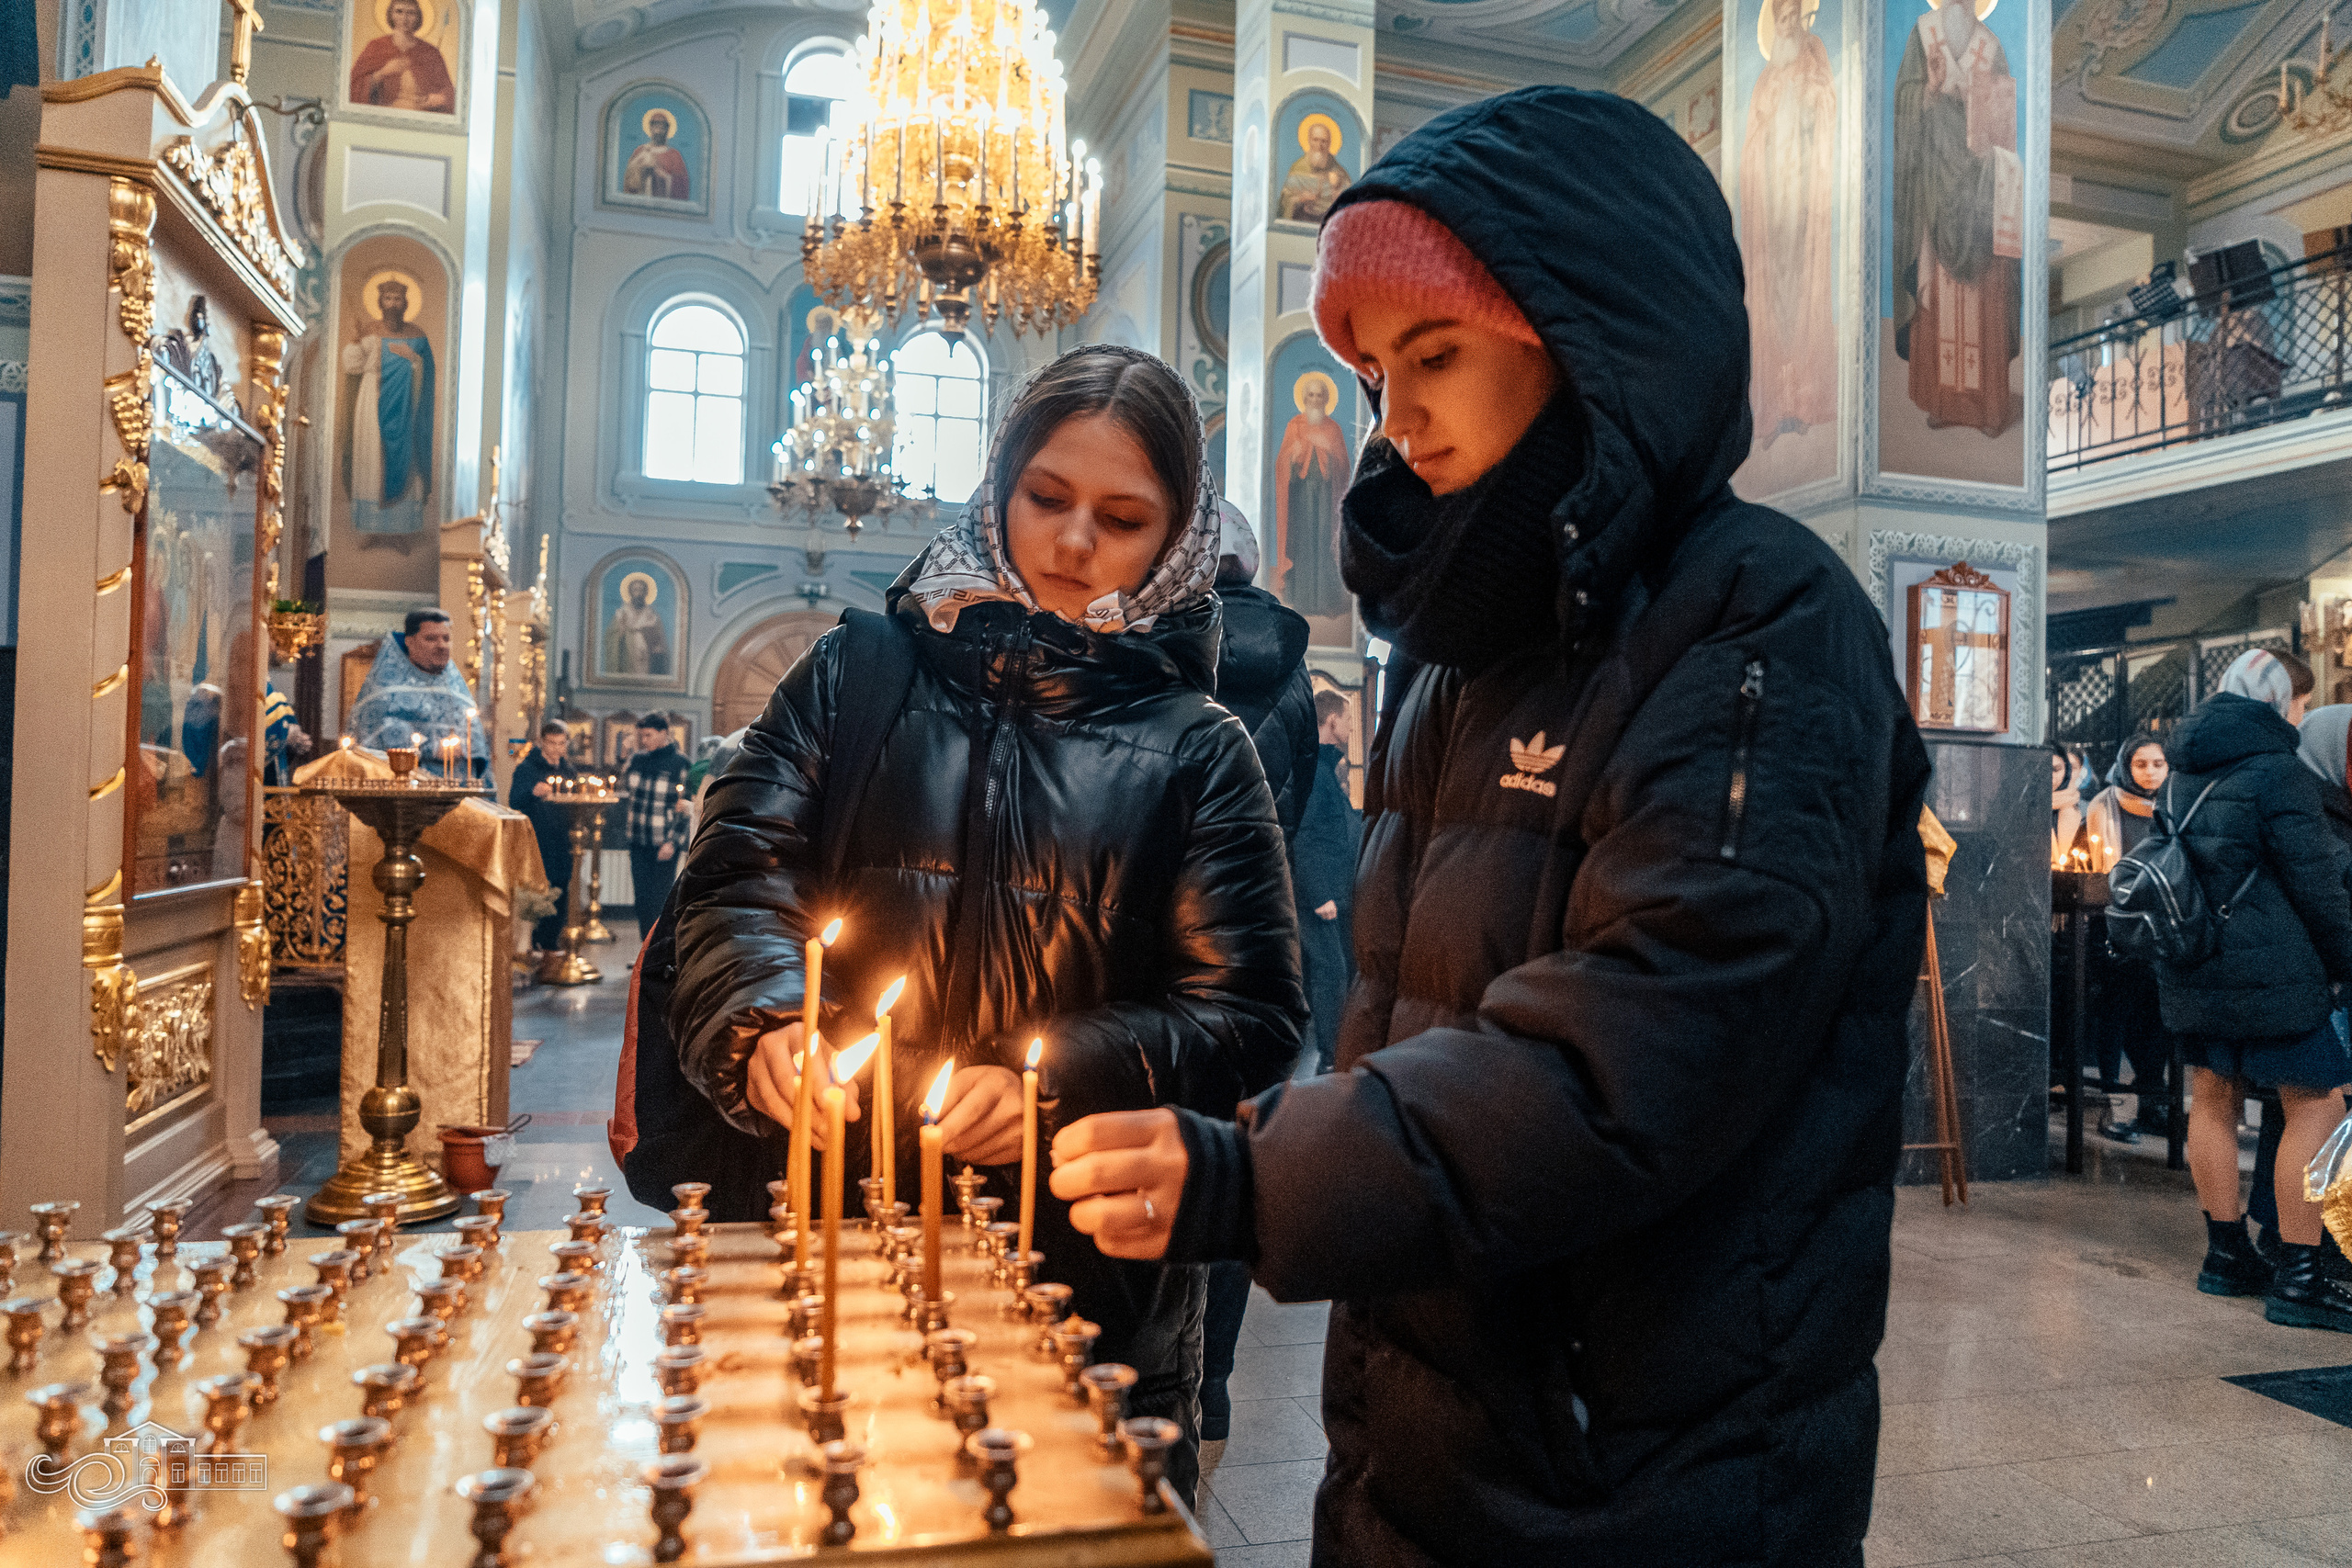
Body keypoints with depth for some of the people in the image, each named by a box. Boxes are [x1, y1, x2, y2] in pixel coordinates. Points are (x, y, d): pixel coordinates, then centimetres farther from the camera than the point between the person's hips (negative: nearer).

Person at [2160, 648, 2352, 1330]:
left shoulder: (2183, 770, 12)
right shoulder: (2277, 770, -13)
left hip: (2191, 967, 8)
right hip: (2270, 968, -8)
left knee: (2214, 1098, 15)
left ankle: (2227, 1255, 24)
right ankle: (2297, 1279, 0)